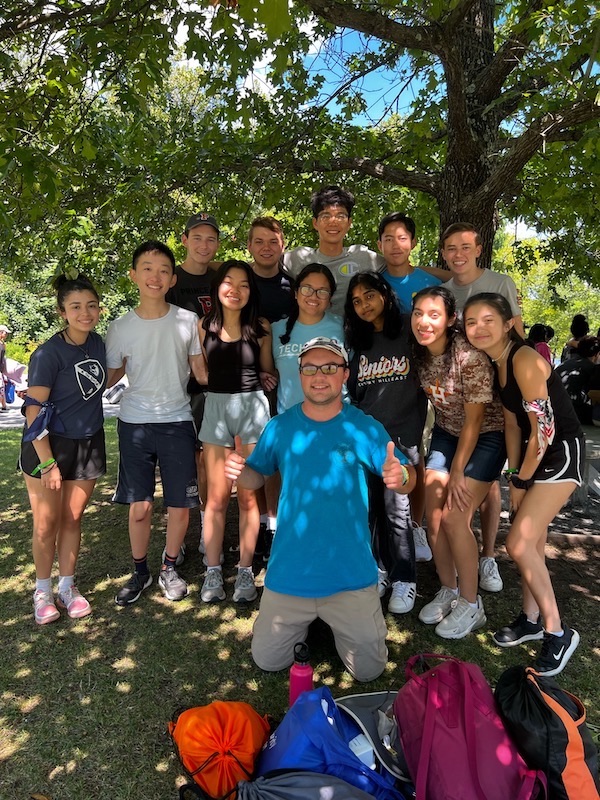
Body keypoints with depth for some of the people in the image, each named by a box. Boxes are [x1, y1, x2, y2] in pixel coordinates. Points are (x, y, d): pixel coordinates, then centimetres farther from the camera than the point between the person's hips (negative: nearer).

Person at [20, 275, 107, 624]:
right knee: (47, 523, 6)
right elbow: (35, 411, -18)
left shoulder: (98, 343, 0)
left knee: (73, 518, 13)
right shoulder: (49, 353, -18)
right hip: (49, 445, -4)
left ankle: (67, 586, 28)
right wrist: (47, 462, -19)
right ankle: (43, 590, 25)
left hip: (89, 444, 5)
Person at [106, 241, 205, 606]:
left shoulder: (189, 321, -2)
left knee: (181, 505, 5)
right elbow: (108, 378, 8)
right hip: (135, 424, 1)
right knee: (140, 507, 6)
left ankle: (170, 569, 29)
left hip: (178, 422, 0)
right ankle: (140, 572, 29)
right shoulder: (120, 327, 0)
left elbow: (202, 373, 5)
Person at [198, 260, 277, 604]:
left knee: (248, 496, 4)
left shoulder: (261, 327, 0)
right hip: (216, 408, 1)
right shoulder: (204, 326, 2)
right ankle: (213, 571, 16)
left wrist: (264, 378, -7)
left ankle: (246, 571, 17)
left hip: (252, 408, -1)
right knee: (217, 497, 3)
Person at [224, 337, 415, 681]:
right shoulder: (280, 426, -3)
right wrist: (240, 470, -18)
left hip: (351, 576, -1)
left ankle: (340, 624, 40)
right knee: (268, 661, 14)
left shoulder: (366, 428, -9)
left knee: (369, 669, 11)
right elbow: (257, 477, 5)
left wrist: (400, 476, -31)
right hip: (289, 572, 2)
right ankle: (303, 625, 43)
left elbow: (408, 478, -8)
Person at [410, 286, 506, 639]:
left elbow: (474, 421, -21)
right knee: (434, 516, 1)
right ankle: (448, 592, 23)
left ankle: (471, 605, 9)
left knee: (455, 518, -11)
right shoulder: (420, 352, -9)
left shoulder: (470, 356, -27)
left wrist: (457, 473, -14)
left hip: (485, 438, -6)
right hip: (446, 433, 6)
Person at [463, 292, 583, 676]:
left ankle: (558, 632, 7)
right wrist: (514, 475, 8)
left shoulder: (525, 360, -23)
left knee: (519, 543, -11)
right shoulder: (494, 363, 3)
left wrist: (520, 481, -10)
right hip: (535, 452, 8)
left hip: (562, 452, -8)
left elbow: (544, 430, -22)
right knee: (532, 541, 15)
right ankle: (531, 619, 33)